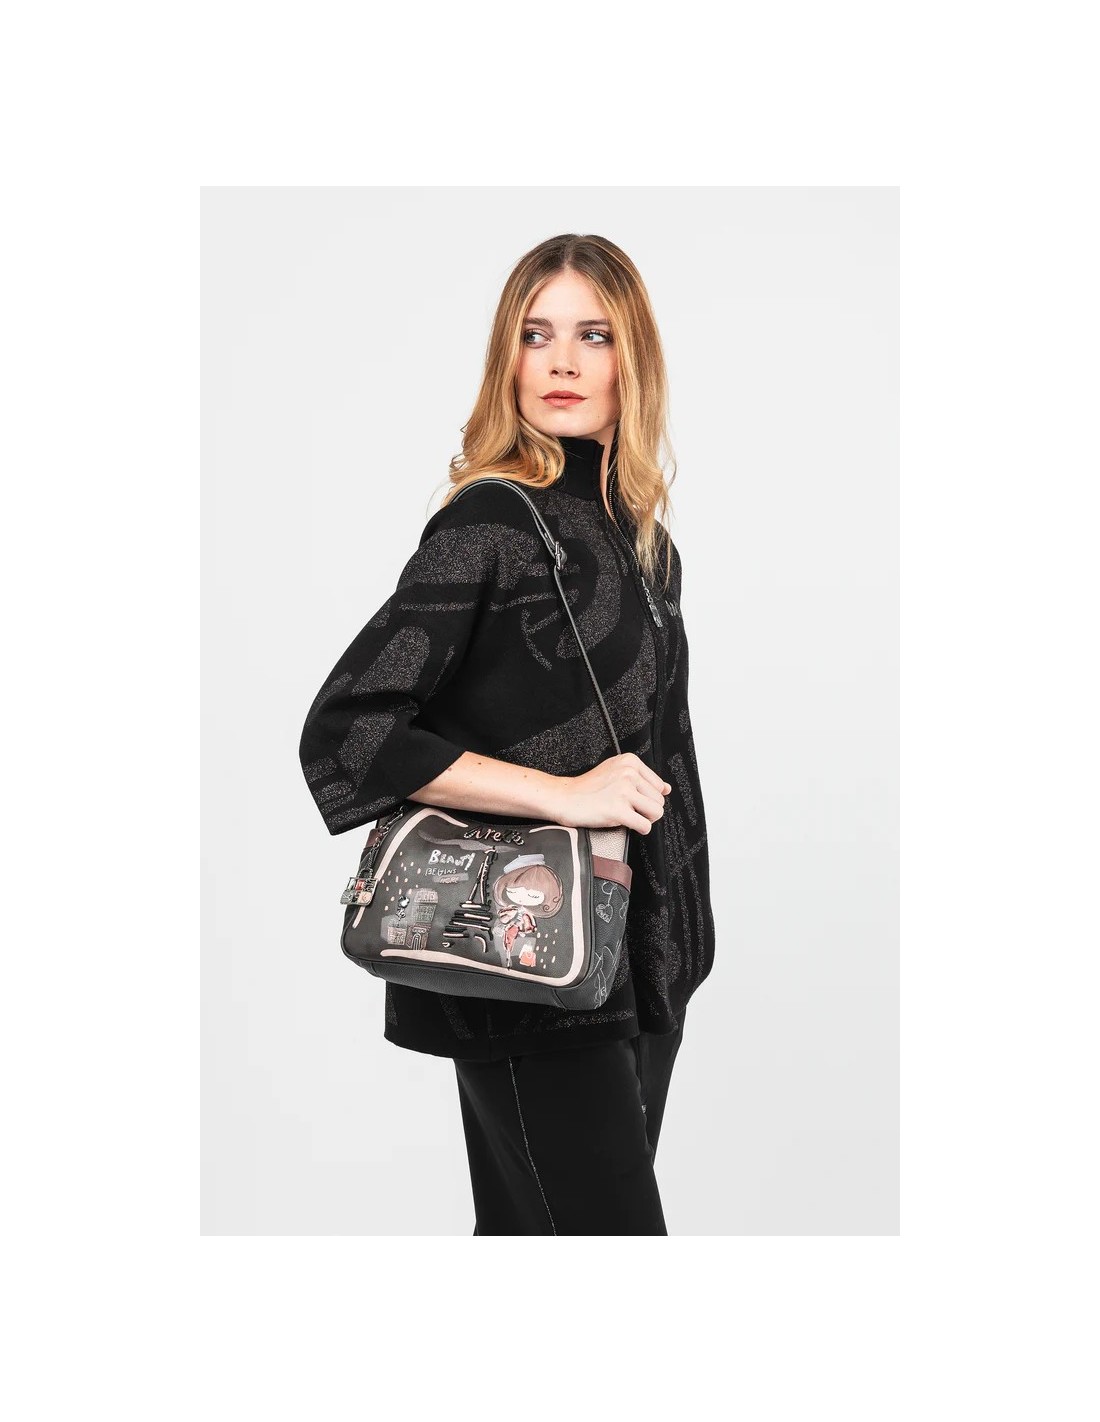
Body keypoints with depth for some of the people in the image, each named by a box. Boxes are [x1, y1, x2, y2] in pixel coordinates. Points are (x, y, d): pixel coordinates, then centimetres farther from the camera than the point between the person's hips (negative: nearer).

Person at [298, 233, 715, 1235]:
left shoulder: (641, 533, 11)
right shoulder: (491, 521, -12)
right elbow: (344, 732, -18)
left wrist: (683, 936, 16)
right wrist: (561, 793, -21)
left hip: (642, 959, 7)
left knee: (529, 1227, 14)